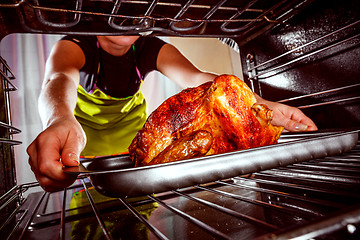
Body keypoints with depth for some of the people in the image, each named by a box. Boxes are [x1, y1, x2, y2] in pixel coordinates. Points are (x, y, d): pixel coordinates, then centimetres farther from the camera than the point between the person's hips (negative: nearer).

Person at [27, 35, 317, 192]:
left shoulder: (151, 49, -21)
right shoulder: (74, 46, -28)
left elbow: (197, 78, -36)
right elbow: (59, 79, -52)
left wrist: (263, 106, -51)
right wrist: (60, 121, -78)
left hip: (130, 122, 2)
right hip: (84, 129, -1)